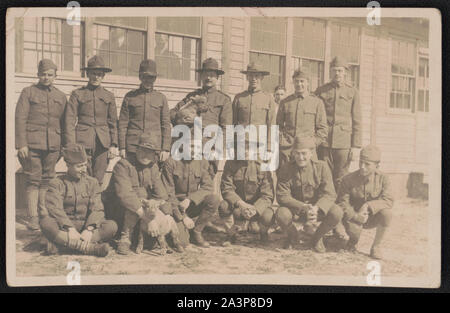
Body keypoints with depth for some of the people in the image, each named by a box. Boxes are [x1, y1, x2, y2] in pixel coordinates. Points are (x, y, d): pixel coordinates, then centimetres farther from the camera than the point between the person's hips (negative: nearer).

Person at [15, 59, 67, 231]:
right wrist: (21, 144, -10)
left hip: (53, 146, 3)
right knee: (33, 181, -2)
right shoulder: (28, 92, 4)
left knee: (47, 181, 6)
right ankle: (33, 218, 2)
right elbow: (20, 118, -2)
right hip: (32, 144, -3)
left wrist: (63, 146, 13)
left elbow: (63, 123, 17)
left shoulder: (61, 96, 14)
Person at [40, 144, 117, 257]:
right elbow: (55, 209, -12)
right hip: (64, 228, -2)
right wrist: (70, 229, -28)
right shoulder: (57, 183, 3)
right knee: (46, 223, -34)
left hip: (86, 226, 2)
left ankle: (62, 243, -33)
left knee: (112, 226, -25)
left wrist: (89, 229, -22)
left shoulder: (92, 182, 10)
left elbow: (97, 209, -2)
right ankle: (90, 247, -40)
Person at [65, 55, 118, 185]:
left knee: (98, 181, 1)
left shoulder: (109, 96, 12)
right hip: (83, 142, -2)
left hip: (103, 144, 2)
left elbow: (113, 123, 14)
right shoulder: (77, 94, 5)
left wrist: (113, 145, 6)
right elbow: (70, 120, 1)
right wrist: (71, 145, -7)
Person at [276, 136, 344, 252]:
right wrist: (303, 208, -34)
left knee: (337, 212, -28)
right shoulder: (286, 169, -14)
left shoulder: (321, 167, -13)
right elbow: (282, 196, -19)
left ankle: (317, 237, 3)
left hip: (318, 208, 1)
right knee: (281, 214, -33)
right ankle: (292, 235, 5)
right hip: (295, 207, 0)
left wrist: (316, 208, -38)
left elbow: (329, 194, -17)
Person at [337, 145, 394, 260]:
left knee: (386, 213, -31)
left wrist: (368, 206, -34)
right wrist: (355, 216, -28)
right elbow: (342, 202, -11)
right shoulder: (348, 179, -11)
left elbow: (388, 201, -20)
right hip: (354, 217, -1)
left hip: (373, 218, 1)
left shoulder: (383, 178, -9)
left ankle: (376, 246, -8)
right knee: (353, 229, -35)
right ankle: (353, 241, 9)